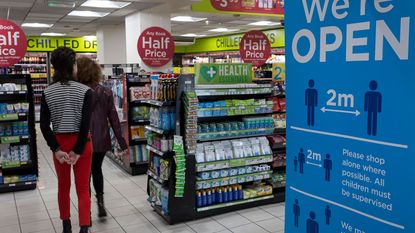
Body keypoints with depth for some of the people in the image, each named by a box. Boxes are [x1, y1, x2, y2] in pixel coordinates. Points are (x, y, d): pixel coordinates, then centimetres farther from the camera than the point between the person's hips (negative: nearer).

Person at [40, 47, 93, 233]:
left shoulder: (47, 92, -3)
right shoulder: (85, 91, -11)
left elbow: (44, 125, -7)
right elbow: (85, 123, -16)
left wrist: (56, 149, -6)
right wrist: (78, 151, -12)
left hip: (59, 142, 3)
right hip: (81, 142, -3)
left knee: (63, 185, 20)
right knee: (83, 188, 7)